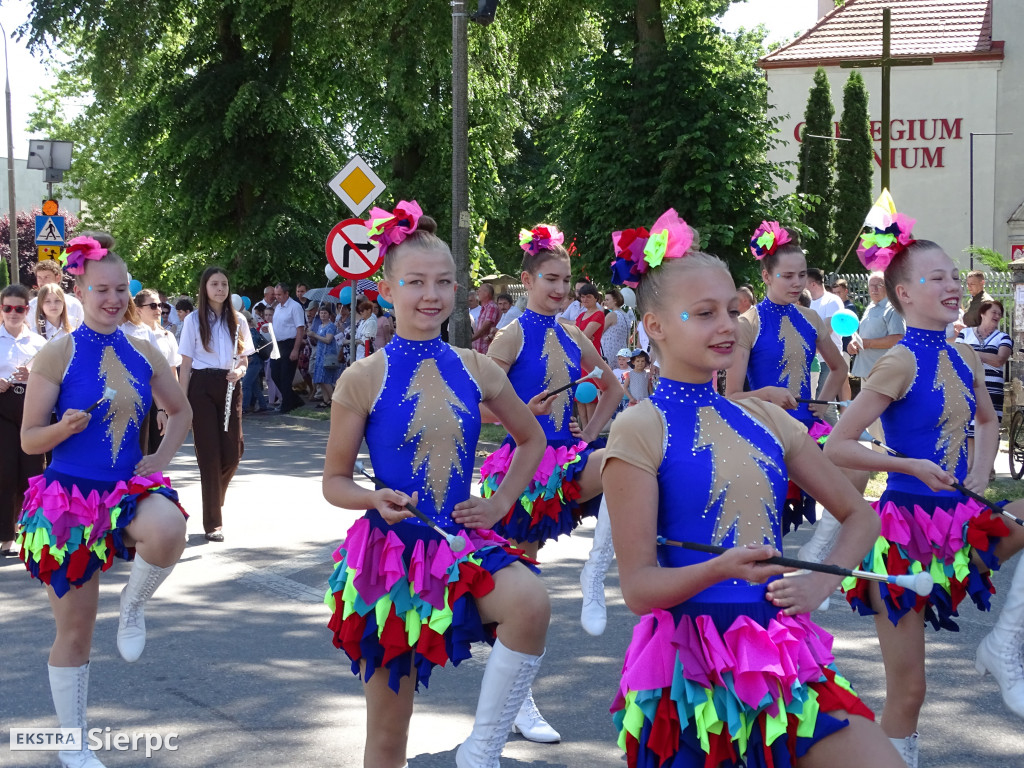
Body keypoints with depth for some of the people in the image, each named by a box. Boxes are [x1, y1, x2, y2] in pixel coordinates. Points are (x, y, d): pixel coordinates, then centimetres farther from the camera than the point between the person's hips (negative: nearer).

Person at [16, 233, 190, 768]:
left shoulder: (144, 353, 3)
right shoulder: (57, 356, -7)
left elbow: (181, 411, 19)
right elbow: (29, 440, -6)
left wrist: (162, 457, 4)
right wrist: (66, 426, -26)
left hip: (130, 489, 2)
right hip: (69, 497, -2)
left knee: (167, 531, -35)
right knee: (75, 629, 5)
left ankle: (134, 604, -2)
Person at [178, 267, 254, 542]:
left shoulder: (238, 320, 9)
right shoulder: (194, 320, 1)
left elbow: (244, 360, 13)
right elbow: (186, 365, 1)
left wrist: (239, 371, -11)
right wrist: (182, 404, -5)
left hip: (229, 387, 3)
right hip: (202, 387, -3)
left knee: (233, 452, -2)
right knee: (209, 453, -3)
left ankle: (215, 497, 29)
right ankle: (213, 522, 3)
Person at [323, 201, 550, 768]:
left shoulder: (476, 370, 1)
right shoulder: (364, 379, -7)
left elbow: (532, 440, 18)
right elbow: (335, 482, 0)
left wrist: (500, 503, 5)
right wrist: (377, 499, -21)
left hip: (462, 543, 2)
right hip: (391, 550, -2)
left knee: (530, 602, -32)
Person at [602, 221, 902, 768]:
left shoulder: (765, 421, 9)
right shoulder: (640, 429, -7)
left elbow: (859, 517, 20)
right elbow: (639, 588, -11)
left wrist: (819, 584, 3)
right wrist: (720, 569, -28)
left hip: (778, 654, 5)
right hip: (690, 663, -5)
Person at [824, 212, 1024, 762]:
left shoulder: (964, 358, 6)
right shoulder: (900, 363, -13)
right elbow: (835, 448, -16)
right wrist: (913, 466, -16)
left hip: (958, 519, 7)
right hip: (906, 525, -7)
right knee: (907, 691, -1)